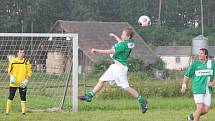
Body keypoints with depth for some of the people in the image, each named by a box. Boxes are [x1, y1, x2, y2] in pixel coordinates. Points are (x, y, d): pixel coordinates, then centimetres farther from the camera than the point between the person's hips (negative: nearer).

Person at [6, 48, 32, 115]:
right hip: (14, 82, 0)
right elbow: (9, 69, 9)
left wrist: (26, 80, -8)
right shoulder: (13, 61, 1)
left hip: (22, 83, 0)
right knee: (11, 96, 2)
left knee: (23, 97, 1)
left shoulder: (26, 61, 1)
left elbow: (29, 71, 2)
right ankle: (7, 111, 7)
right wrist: (11, 76, -8)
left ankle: (23, 111, 7)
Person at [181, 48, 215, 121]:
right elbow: (187, 75, 4)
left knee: (206, 109, 3)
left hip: (207, 90, 4)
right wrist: (184, 85, -5)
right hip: (198, 90, -4)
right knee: (200, 108, -14)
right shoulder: (195, 64, -3)